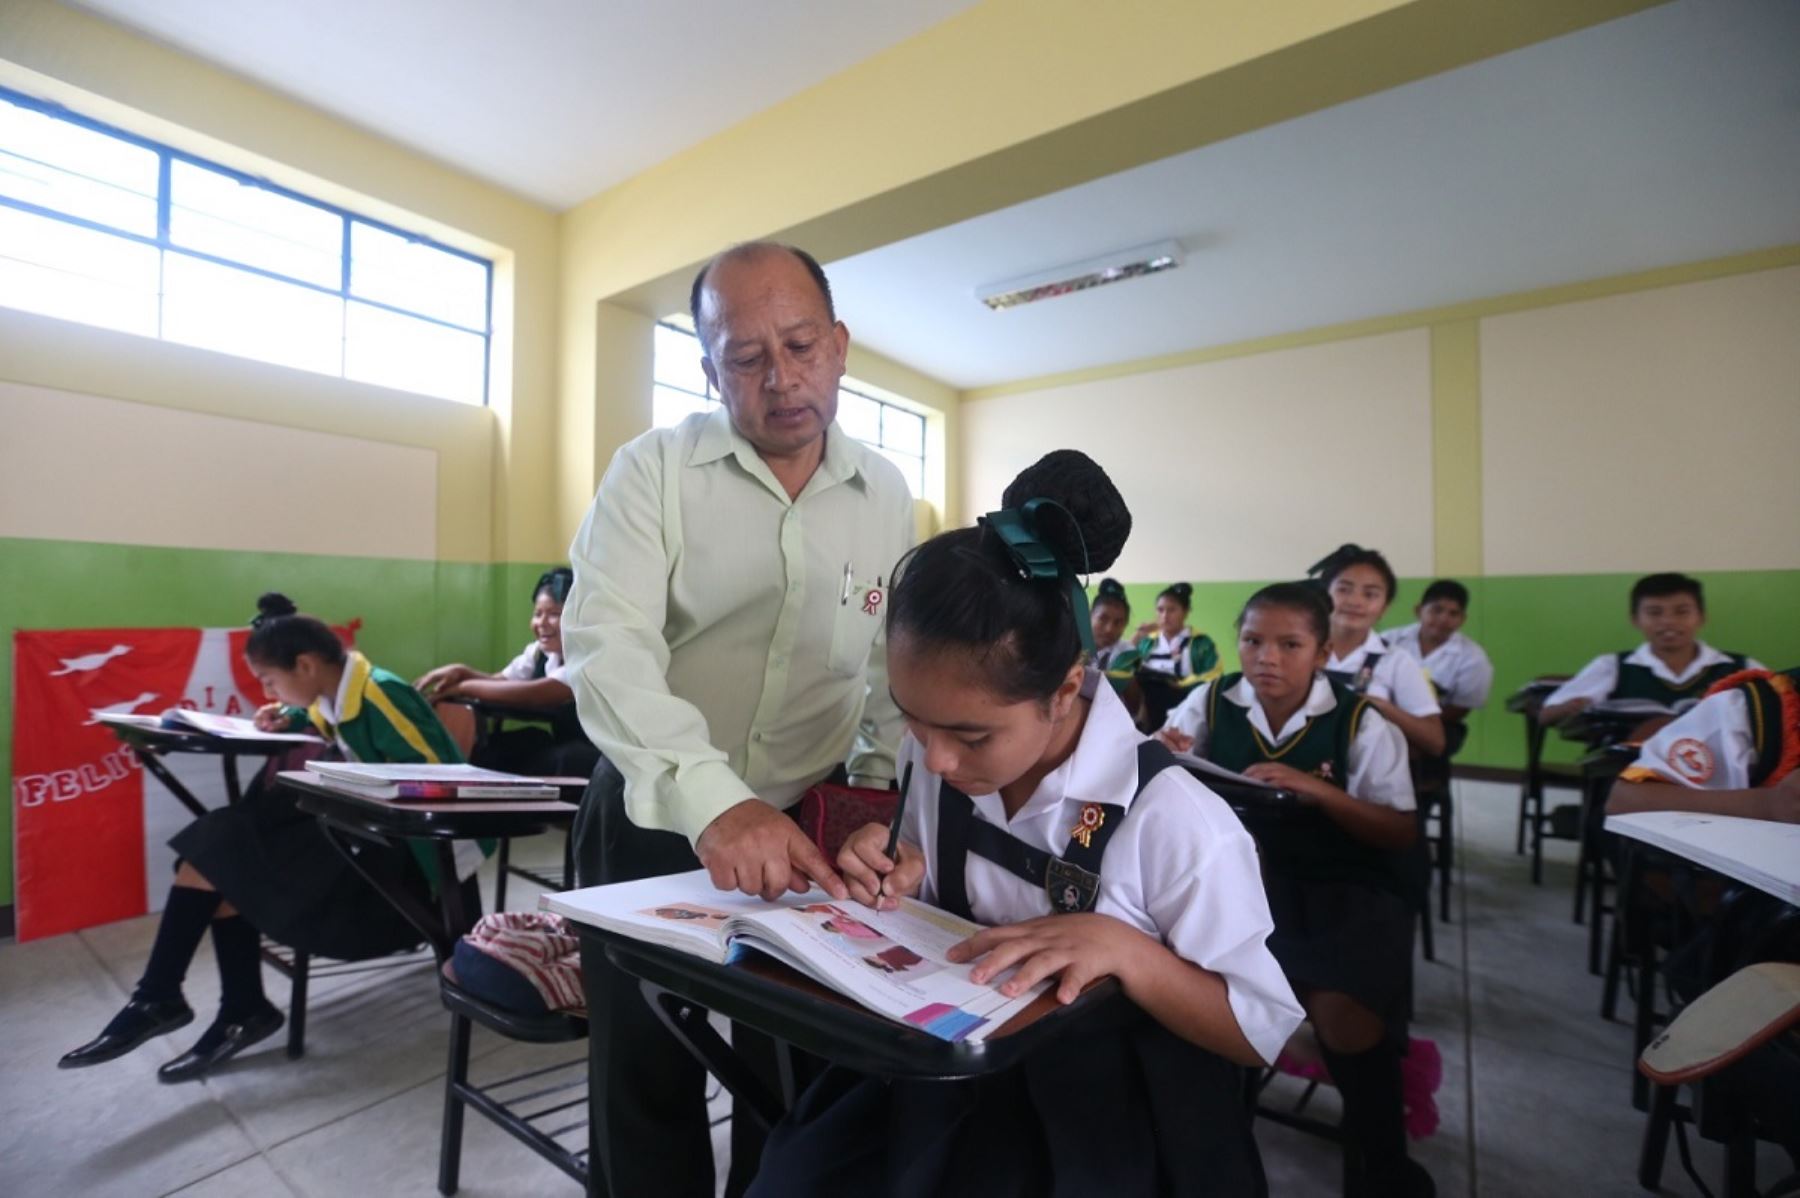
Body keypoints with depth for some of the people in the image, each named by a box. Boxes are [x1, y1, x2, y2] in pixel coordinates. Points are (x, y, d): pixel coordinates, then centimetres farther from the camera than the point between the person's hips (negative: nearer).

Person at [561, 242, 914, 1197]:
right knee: (647, 1077, 16)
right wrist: (712, 799, -36)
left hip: (807, 827, 2)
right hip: (654, 822, -1)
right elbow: (606, 646, -23)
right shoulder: (652, 471, -9)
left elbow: (895, 661, 8)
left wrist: (878, 780, -3)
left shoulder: (886, 495, 1)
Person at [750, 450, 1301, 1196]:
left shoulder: (1175, 822, -23)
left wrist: (1123, 947, -27)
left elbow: (1267, 1029, -11)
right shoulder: (932, 766, -8)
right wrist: (896, 883, -13)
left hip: (1106, 1123, -3)